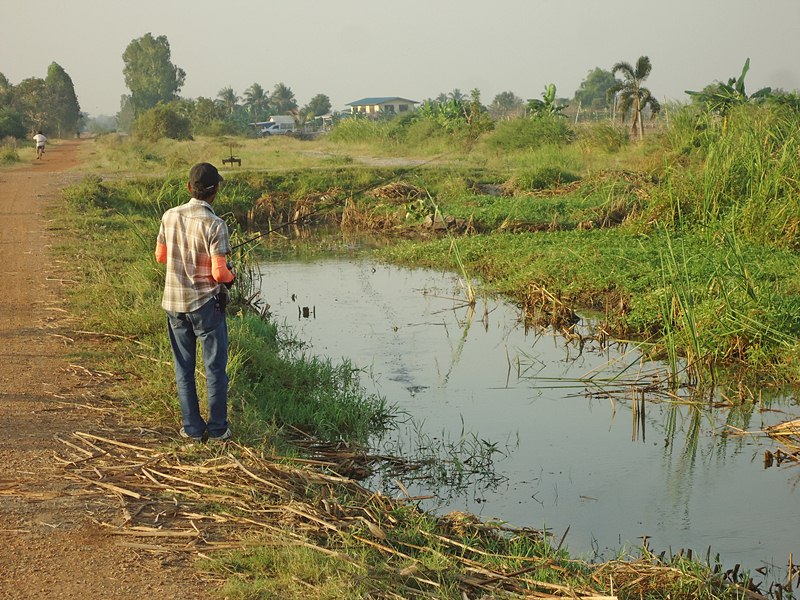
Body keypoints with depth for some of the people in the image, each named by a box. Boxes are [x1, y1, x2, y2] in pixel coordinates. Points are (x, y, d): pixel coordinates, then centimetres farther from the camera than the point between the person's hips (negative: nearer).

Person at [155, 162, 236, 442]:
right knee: (215, 368, 8)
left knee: (184, 369, 13)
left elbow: (160, 256, 9)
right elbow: (219, 273, -19)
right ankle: (217, 428, 13)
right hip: (206, 303, -5)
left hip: (174, 303, 5)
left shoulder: (170, 216, -2)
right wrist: (231, 275, 2)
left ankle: (192, 428, 18)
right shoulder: (215, 225, -18)